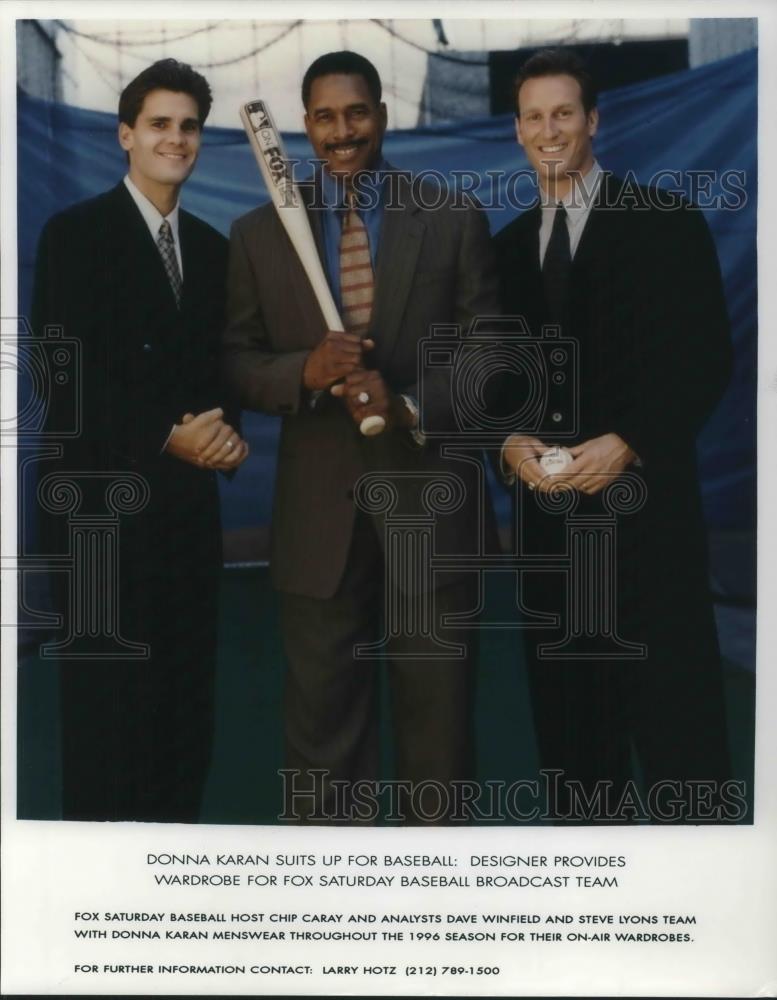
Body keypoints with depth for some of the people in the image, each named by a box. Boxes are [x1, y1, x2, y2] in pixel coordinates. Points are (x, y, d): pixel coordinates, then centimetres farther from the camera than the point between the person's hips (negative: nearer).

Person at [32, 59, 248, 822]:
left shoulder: (211, 246, 15)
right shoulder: (76, 232, -3)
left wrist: (225, 430, -5)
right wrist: (166, 437, -17)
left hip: (189, 501, 5)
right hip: (105, 499, -5)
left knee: (186, 694, 8)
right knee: (108, 695, 1)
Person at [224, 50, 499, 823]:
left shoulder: (455, 222, 2)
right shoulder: (259, 232, 6)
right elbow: (238, 364, 6)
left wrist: (411, 406, -17)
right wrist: (305, 369, -15)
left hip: (430, 504, -1)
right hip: (319, 513, 1)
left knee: (438, 718, 10)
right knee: (322, 722, 10)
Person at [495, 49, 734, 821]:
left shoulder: (665, 222, 0)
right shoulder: (510, 245, 14)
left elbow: (705, 357, -6)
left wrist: (626, 443, -16)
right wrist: (511, 441, -6)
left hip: (642, 497, -4)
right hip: (545, 503, 5)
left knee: (670, 696, -2)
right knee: (566, 698, 8)